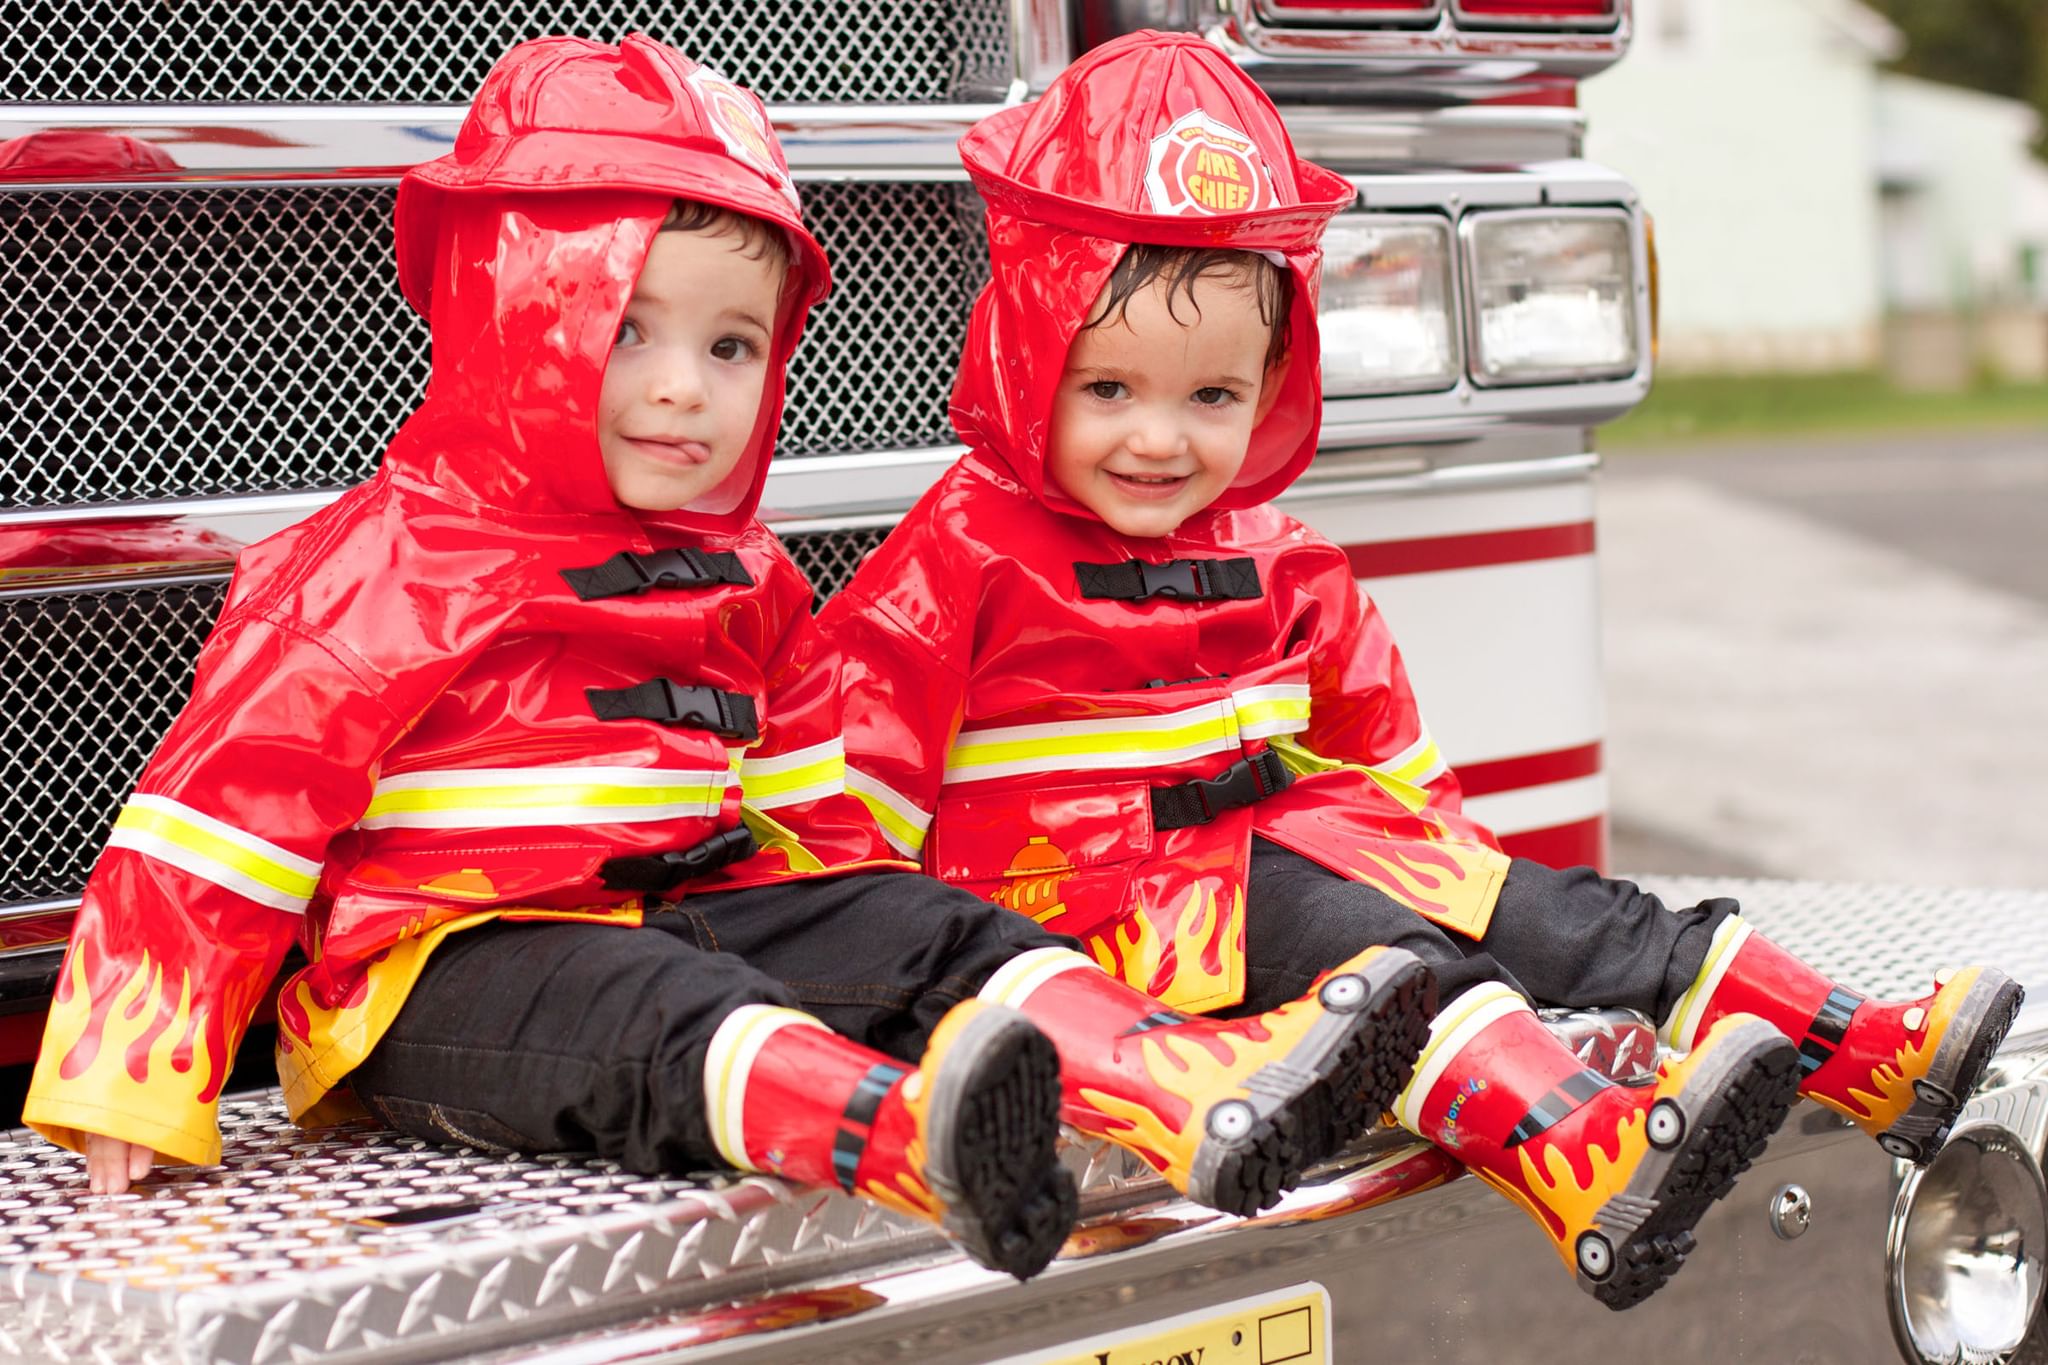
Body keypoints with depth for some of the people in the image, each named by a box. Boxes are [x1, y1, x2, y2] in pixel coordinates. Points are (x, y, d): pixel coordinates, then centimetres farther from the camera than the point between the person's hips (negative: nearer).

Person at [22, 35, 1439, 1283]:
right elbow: (227, 800, -12)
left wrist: (899, 961, 10)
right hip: (445, 957, -7)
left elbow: (813, 792, 22)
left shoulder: (738, 577, 12)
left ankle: (1205, 1086, -37)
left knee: (934, 924, -13)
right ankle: (907, 1129, -67)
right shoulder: (388, 566, -11)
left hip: (700, 905, 7)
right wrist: (137, 1076, -15)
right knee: (649, 1014, -37)